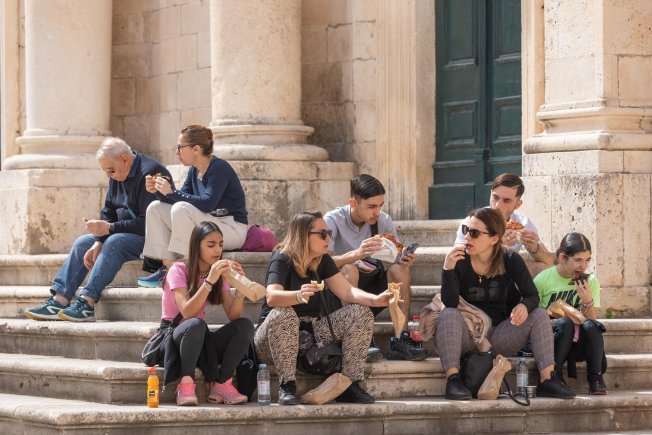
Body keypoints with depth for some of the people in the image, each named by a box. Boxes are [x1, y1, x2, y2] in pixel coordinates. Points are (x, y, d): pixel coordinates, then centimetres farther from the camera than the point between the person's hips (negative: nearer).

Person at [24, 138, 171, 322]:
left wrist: (108, 228, -24)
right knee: (83, 243, 2)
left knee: (114, 242, -32)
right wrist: (98, 243, -7)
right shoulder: (118, 176, 8)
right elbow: (108, 213, 10)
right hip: (124, 233, 10)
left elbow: (147, 223, -26)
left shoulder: (149, 173, -21)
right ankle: (58, 301, -7)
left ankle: (87, 303, -36)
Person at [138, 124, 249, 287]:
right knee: (155, 208, 1)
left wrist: (171, 193, -25)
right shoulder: (195, 170, 9)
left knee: (181, 209, -31)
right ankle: (167, 268, -9)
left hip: (233, 229, -9)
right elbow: (182, 198, 12)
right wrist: (159, 192, -5)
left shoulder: (219, 168, -16)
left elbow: (207, 203, -28)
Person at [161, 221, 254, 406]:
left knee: (245, 325, -19)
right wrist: (209, 282, -34)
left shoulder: (219, 273, 5)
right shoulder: (179, 270, -12)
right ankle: (186, 383, -23)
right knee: (196, 325, -39)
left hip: (200, 342, 5)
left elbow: (234, 316, -7)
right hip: (172, 337, -5)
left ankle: (221, 384, -17)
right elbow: (187, 312, -28)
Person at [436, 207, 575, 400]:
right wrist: (448, 269, -33)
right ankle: (452, 379, -40)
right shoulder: (459, 261, -10)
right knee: (449, 315, -32)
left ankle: (547, 380, -23)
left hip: (498, 334, 2)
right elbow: (450, 304, -20)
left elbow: (532, 296, -1)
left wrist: (524, 306, -25)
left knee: (539, 315, -15)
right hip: (465, 337, -2)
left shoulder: (511, 261, -4)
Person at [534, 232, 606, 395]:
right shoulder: (543, 280, -6)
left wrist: (588, 301, -19)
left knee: (590, 325, -30)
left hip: (578, 344, 2)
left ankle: (595, 379, -20)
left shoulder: (591, 281, 3)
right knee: (565, 323, -34)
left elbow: (593, 320, -1)